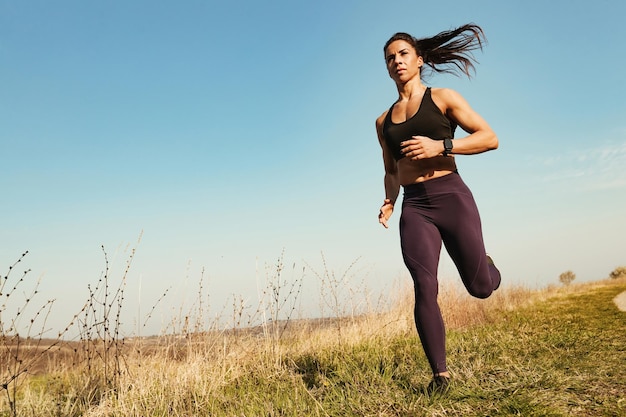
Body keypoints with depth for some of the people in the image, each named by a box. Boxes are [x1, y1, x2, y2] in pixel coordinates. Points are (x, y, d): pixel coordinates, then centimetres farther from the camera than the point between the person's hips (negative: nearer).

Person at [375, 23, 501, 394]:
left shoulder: (443, 98, 5)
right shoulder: (383, 122, 16)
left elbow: (490, 138, -2)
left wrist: (439, 146, -15)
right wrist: (389, 201, 5)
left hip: (451, 196, -2)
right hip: (414, 207, 3)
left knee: (480, 287, 2)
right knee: (425, 291, -8)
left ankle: (485, 265, 40)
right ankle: (441, 373, 6)